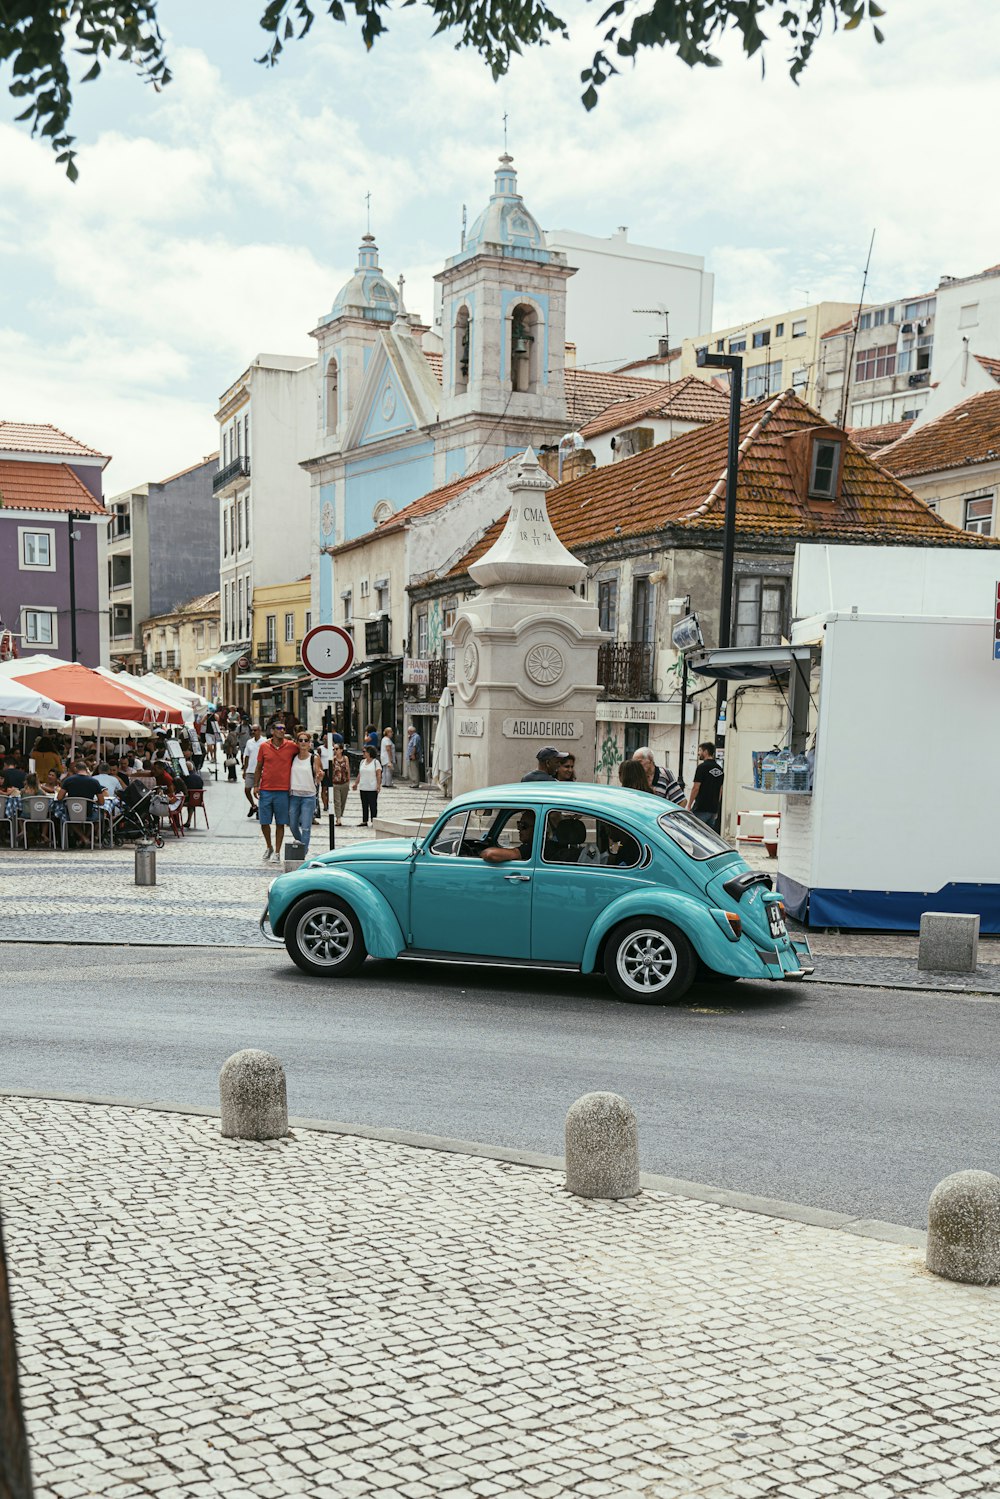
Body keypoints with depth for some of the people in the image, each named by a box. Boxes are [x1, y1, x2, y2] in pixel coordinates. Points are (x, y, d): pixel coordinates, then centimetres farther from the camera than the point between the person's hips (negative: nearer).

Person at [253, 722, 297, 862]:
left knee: (280, 823, 3)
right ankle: (269, 848, 26)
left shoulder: (291, 747, 0)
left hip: (283, 791, -1)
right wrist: (256, 785, 2)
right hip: (265, 790, 1)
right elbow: (259, 768, 10)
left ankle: (277, 852, 11)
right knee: (264, 822, 5)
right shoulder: (264, 746, 4)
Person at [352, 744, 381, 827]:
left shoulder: (375, 762, -5)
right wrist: (356, 783, 14)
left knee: (373, 805, -2)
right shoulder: (362, 762, 13)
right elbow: (359, 774, 17)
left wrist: (378, 785, -17)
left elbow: (379, 775, -9)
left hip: (372, 788, -6)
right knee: (364, 805, 9)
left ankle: (374, 821, 3)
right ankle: (364, 821, 14)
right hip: (363, 787, 6)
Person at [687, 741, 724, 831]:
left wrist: (689, 806, -6)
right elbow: (720, 791, 16)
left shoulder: (702, 767, -11)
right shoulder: (719, 769, 12)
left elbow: (696, 788, -13)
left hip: (701, 809, -7)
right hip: (713, 809, 7)